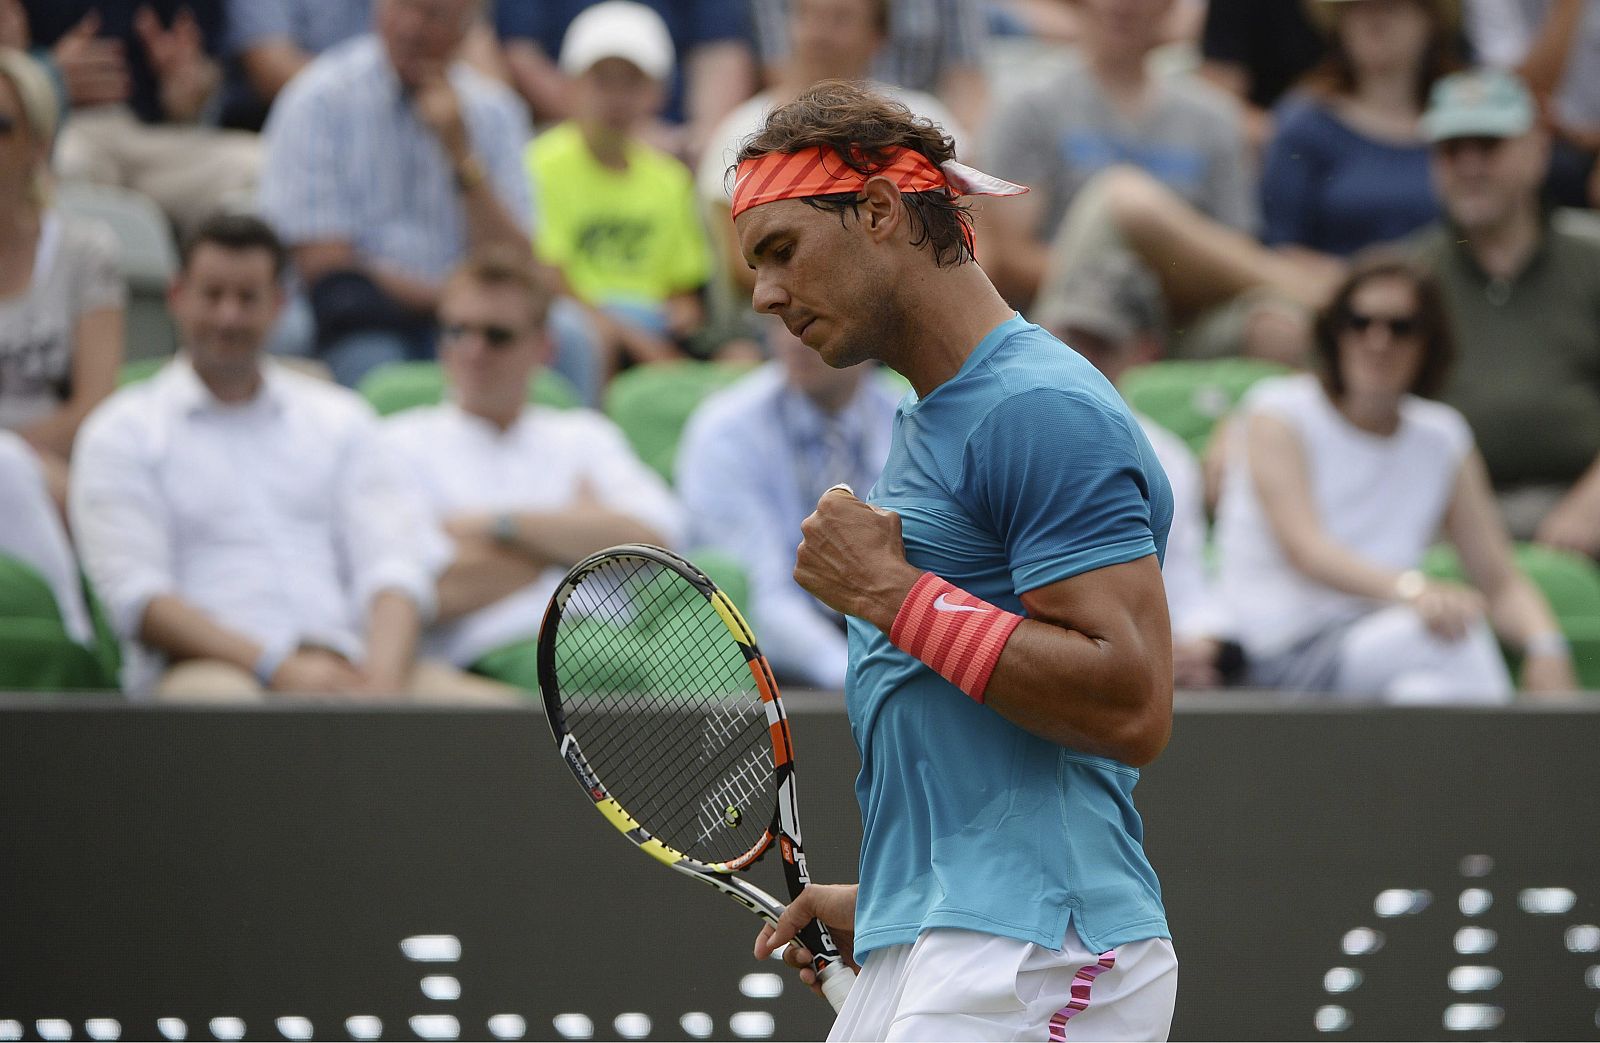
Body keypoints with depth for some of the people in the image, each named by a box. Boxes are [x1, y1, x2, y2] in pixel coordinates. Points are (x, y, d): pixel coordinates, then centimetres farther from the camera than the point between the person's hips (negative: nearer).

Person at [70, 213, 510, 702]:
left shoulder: (339, 418, 23)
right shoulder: (123, 432, 12)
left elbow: (392, 565, 10)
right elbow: (137, 596, -1)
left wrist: (381, 677, -13)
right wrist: (275, 668, -15)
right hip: (206, 667, -3)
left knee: (489, 706, -28)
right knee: (218, 699, -43)